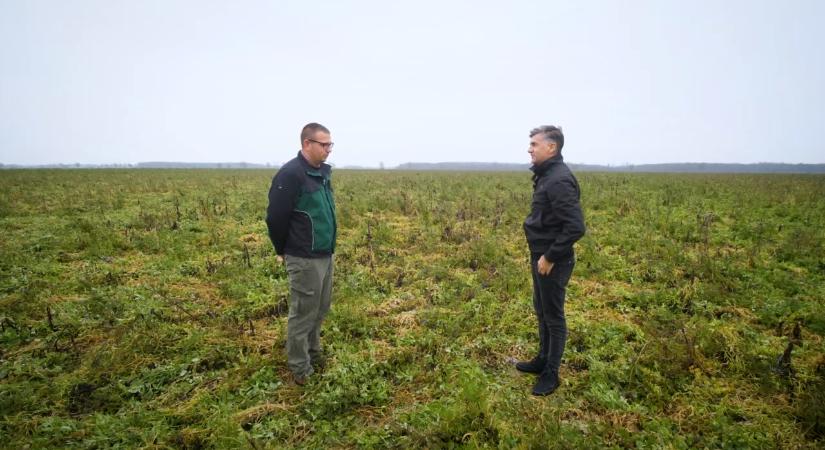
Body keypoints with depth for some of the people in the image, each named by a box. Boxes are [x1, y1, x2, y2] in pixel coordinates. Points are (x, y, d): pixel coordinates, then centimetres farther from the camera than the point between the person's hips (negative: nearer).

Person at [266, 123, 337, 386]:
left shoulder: (323, 172, 9)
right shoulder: (290, 174, -18)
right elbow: (276, 217, -15)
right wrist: (282, 251, -3)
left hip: (325, 255, 8)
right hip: (304, 259, -8)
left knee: (321, 309, 18)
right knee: (303, 313, 3)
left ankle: (313, 355, 35)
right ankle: (300, 371, 17)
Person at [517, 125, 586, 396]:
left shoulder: (559, 180, -22)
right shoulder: (546, 176, 8)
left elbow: (575, 227, -27)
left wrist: (550, 257, -20)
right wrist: (541, 255, 13)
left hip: (553, 261, -9)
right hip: (541, 257, 9)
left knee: (553, 317, 5)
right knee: (541, 311, 20)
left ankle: (551, 374, 20)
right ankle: (543, 359, 37)